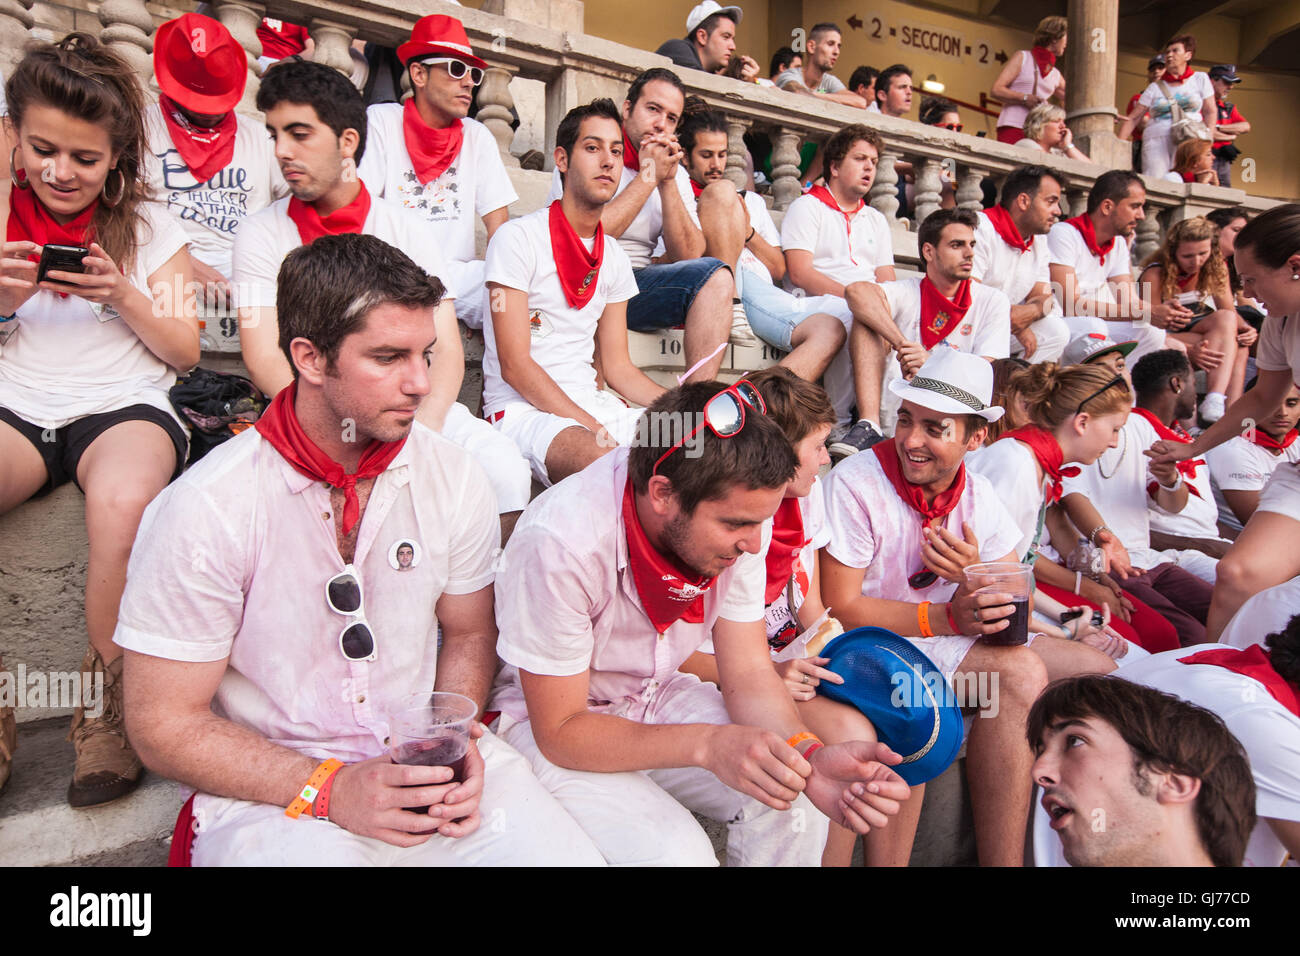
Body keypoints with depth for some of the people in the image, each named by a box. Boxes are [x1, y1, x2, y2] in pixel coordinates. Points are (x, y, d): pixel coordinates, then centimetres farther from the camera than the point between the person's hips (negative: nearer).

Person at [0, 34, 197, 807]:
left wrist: (124, 295, -10)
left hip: (124, 404, -2)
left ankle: (109, 705, -18)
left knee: (123, 506, -37)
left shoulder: (151, 227, 9)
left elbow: (185, 351, 7)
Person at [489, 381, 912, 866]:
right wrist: (709, 744, -38)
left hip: (659, 697, 5)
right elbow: (560, 731, -25)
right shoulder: (562, 542, -34)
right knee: (676, 853, -26)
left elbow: (748, 675, -10)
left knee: (796, 799, -17)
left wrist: (810, 755, -31)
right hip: (552, 719, -4)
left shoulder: (736, 510, -17)